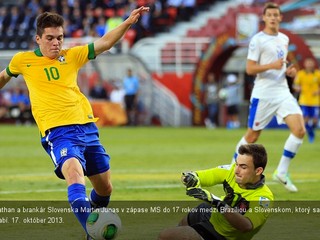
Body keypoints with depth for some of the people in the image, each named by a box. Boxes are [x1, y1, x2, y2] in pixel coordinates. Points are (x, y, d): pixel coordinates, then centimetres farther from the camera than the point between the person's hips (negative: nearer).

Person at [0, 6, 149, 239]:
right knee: (75, 175, -32)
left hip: (88, 128, 5)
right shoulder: (22, 60, 8)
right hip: (58, 132, -5)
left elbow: (103, 43, 4)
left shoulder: (72, 56, 12)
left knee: (105, 189, 10)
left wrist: (127, 23, -9)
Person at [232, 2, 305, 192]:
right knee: (253, 136, 2)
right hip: (263, 94, -6)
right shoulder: (258, 40, -8)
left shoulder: (284, 39, 13)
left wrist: (289, 71, 7)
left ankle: (282, 172, -1)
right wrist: (272, 65, -25)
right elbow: (250, 69, -12)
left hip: (283, 92, 6)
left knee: (300, 130, -11)